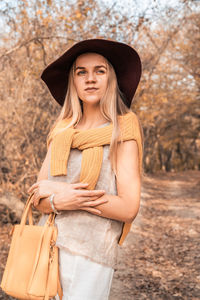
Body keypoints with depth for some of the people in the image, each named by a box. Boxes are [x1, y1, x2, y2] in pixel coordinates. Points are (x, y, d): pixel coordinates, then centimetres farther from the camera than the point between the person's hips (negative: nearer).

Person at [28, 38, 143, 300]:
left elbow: (129, 208, -13)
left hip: (89, 256, -4)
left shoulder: (123, 131, -5)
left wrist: (55, 189, -11)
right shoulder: (61, 132, 8)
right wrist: (59, 201, -17)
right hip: (48, 247, 4)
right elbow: (37, 197, 7)